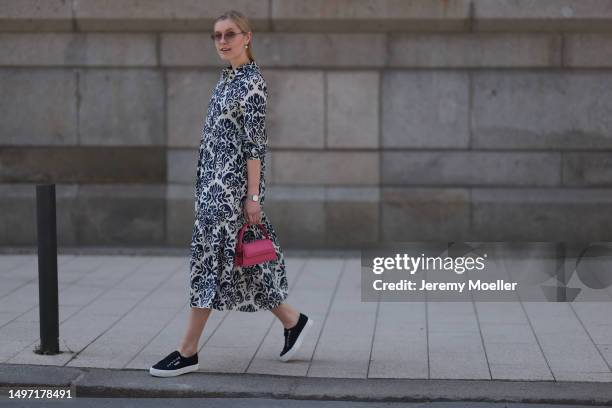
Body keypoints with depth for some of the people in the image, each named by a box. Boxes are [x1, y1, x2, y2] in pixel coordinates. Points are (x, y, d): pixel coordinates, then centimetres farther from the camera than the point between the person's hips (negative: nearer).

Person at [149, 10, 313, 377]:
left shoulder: (252, 81, -11)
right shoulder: (227, 79, 15)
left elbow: (255, 143, -16)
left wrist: (253, 195, -18)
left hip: (233, 183, -9)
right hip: (215, 181, 9)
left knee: (210, 257, -6)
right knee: (240, 259, 12)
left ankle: (188, 352, 0)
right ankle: (292, 321, 25)